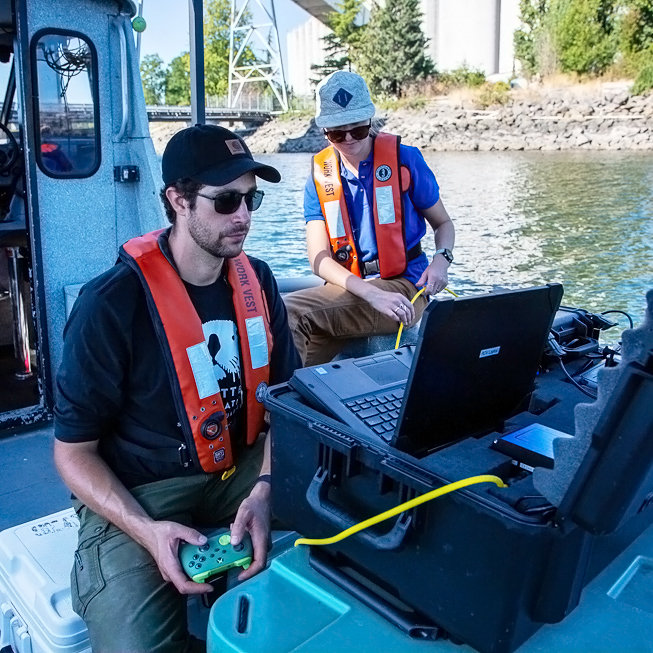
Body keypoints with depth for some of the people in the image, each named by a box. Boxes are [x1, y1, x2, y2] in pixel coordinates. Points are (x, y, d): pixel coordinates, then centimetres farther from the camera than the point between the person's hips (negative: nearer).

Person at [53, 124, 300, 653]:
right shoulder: (112, 305, -16)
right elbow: (73, 450, -9)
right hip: (135, 495, -5)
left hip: (242, 470, 5)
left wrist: (264, 490, -15)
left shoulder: (256, 280, 1)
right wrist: (147, 531, -23)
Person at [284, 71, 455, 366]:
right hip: (349, 287, 3)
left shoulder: (404, 159, 1)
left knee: (290, 312, -25)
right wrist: (373, 294, -21)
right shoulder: (319, 177, 5)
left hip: (403, 285, -3)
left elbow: (443, 223, 13)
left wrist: (441, 259, -11)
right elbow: (320, 259, -5)